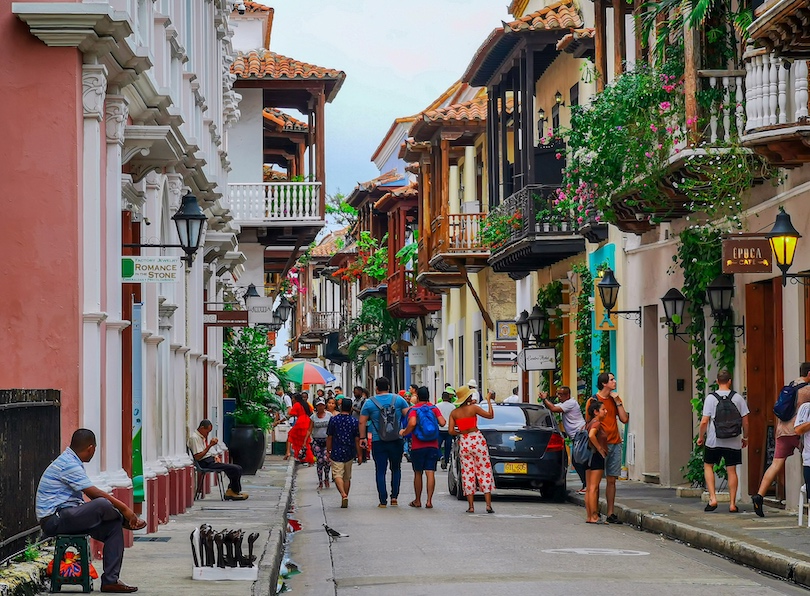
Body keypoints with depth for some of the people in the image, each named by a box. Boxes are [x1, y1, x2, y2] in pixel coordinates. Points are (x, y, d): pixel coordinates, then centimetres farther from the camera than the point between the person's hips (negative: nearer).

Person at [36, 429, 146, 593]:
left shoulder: (70, 462, 17)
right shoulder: (69, 465, -16)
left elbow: (91, 495, 17)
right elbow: (95, 494, -18)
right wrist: (124, 508, -11)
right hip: (54, 520, -11)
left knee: (113, 526, -2)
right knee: (102, 504, -28)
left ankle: (110, 580, -5)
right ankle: (127, 520, 8)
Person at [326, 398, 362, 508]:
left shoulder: (333, 419, -5)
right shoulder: (354, 421, -1)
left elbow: (329, 437, -2)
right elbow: (357, 439, 0)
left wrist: (328, 451, 9)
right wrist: (359, 455, 7)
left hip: (336, 452, -3)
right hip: (349, 453, 3)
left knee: (337, 475, -6)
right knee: (347, 477, 14)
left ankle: (343, 495, -29)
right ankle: (345, 501, 19)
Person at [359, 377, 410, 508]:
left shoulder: (370, 402, 0)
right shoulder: (398, 400, 2)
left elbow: (362, 422, 0)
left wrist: (362, 438, 9)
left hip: (378, 441, -1)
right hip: (396, 440, 1)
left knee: (380, 470, 3)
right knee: (396, 468, 16)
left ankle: (383, 500, 0)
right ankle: (394, 496, 8)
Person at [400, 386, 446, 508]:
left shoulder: (413, 409, -4)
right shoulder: (434, 408, 4)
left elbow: (412, 423, -23)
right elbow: (442, 423, -8)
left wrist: (404, 432, -6)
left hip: (417, 447, -1)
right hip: (433, 446, 1)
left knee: (418, 473, 10)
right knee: (430, 473, -2)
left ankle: (417, 501, 17)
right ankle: (429, 501, -10)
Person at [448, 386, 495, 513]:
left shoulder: (454, 413, 2)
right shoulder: (473, 408, -8)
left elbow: (451, 431, -1)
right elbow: (490, 415, -5)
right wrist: (489, 400, 5)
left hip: (463, 443, 3)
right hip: (477, 440, -3)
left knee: (468, 474, 7)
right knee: (484, 471, 1)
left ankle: (471, 506, 4)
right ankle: (488, 504, -4)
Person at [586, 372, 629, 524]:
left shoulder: (615, 399, 14)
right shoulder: (594, 400, -4)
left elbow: (625, 419, 7)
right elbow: (589, 422, -5)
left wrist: (617, 402, 0)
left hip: (615, 444, 6)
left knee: (612, 480, 5)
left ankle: (611, 514, 7)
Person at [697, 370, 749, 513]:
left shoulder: (711, 398, -5)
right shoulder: (737, 397, -1)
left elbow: (704, 421, -9)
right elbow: (745, 421, 1)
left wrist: (701, 437, 6)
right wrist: (745, 437, 15)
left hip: (714, 440, -1)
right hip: (733, 441, 1)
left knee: (708, 465, 15)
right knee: (731, 470, 7)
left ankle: (712, 498, 2)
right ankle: (732, 504, 7)